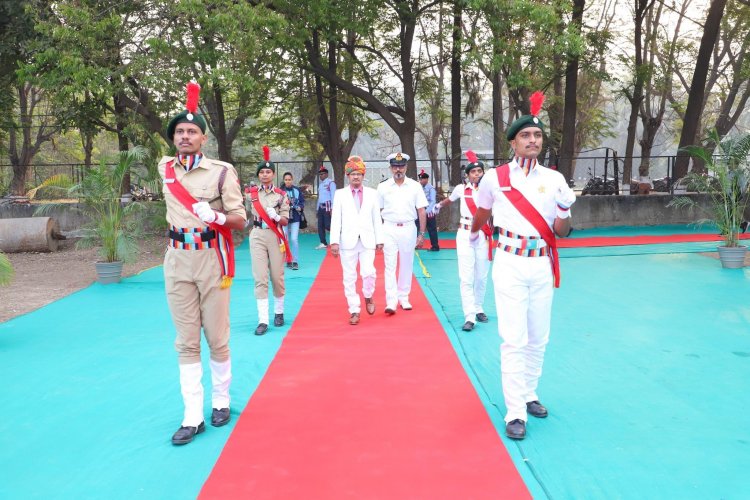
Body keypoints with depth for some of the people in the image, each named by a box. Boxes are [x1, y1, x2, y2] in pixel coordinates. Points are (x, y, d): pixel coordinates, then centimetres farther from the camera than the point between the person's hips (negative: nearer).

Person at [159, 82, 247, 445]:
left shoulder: (222, 171, -6)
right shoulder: (165, 168, 8)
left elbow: (240, 220, -10)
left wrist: (217, 217, -28)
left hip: (212, 258, -3)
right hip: (177, 260, 4)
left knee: (217, 338, 5)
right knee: (186, 342, 4)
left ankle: (221, 402, 25)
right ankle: (192, 416, 8)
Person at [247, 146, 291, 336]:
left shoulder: (281, 195, -1)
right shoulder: (251, 193, 4)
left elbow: (285, 220, -4)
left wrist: (276, 216, -20)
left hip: (275, 237, -1)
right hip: (257, 236, 1)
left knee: (277, 277, 8)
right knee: (260, 278, -4)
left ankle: (279, 312, 28)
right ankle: (263, 320, -3)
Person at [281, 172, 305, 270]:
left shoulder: (297, 190, 2)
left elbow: (302, 201, 6)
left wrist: (300, 207, -13)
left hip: (295, 218, -1)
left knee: (294, 239, -9)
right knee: (286, 241, 8)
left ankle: (295, 262, -4)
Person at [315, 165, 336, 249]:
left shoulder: (330, 183, -7)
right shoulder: (320, 184, 18)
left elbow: (333, 196, -12)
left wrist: (332, 209, -18)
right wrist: (317, 209, 16)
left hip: (327, 206, -8)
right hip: (321, 207, 8)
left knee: (328, 225, -12)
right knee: (320, 226, 5)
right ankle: (323, 243, 10)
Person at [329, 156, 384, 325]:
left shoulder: (372, 193, 9)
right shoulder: (340, 194, 7)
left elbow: (377, 218, 8)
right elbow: (336, 219, 1)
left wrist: (379, 240, 5)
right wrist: (334, 241, -7)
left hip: (367, 241, 0)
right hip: (348, 241, 0)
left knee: (368, 272, -14)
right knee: (349, 278, 3)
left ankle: (368, 297, 16)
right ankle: (354, 311, 12)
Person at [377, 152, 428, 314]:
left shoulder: (415, 186, 1)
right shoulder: (383, 187, 2)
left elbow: (421, 211, 3)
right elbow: (377, 211, 5)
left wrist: (422, 234, -1)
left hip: (408, 229, 1)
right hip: (389, 229, -1)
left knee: (406, 265, 9)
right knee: (390, 266, -4)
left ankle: (403, 298, 21)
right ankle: (391, 301, -4)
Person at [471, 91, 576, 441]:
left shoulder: (554, 179, 1)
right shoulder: (494, 178, -4)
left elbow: (561, 233, 4)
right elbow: (481, 214, 17)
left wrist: (565, 210, -15)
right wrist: (474, 232, 33)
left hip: (542, 266, 3)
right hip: (510, 265, -3)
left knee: (539, 338, 11)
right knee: (514, 339, -6)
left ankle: (529, 394, 28)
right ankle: (515, 413, 0)